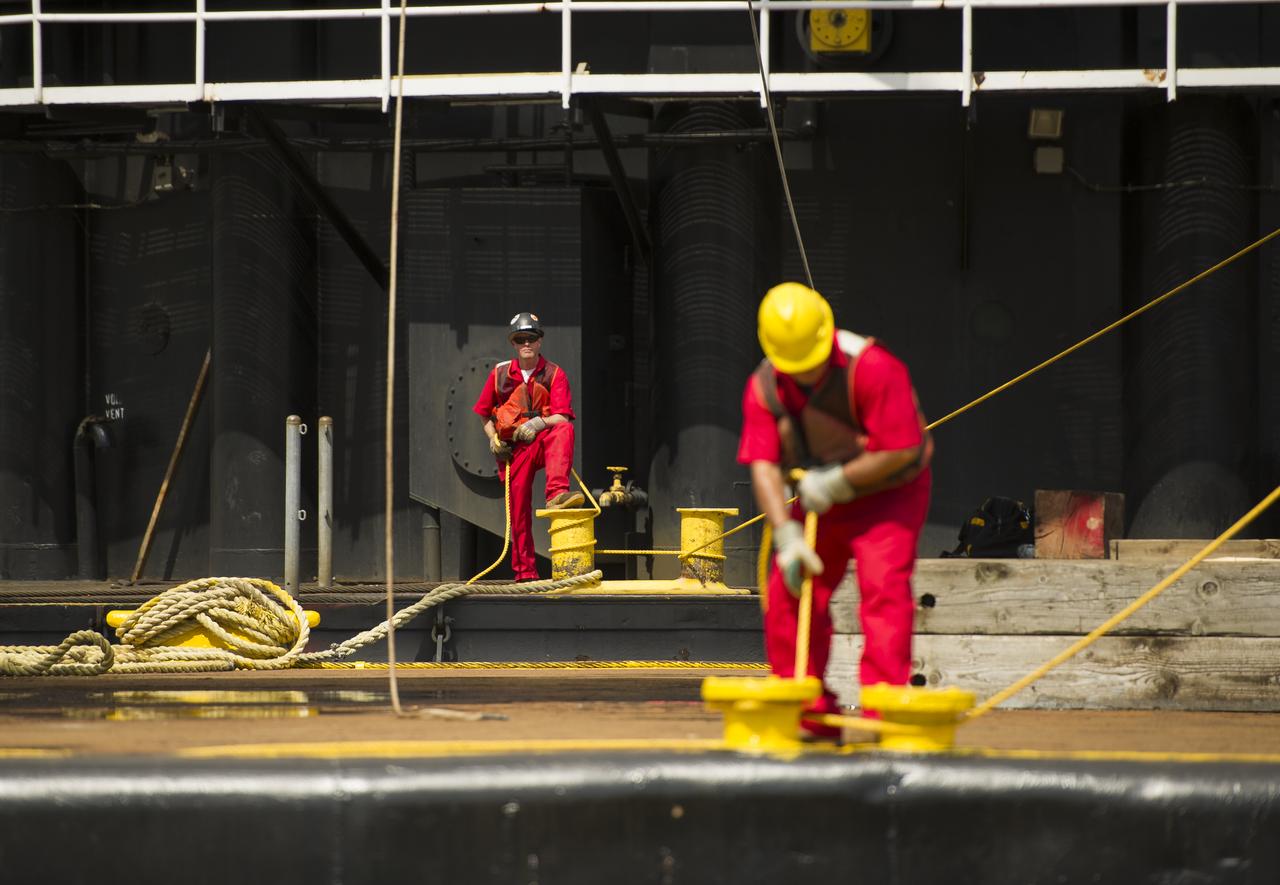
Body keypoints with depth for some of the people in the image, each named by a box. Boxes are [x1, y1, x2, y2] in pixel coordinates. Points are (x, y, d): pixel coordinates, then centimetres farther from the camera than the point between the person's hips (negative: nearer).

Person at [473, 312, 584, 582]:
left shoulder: (554, 374, 1)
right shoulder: (500, 373, 8)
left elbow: (563, 417, -8)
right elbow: (484, 413, 19)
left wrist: (538, 423, -27)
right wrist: (493, 438, 2)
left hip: (543, 440, -2)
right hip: (513, 446, 2)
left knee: (564, 430, -36)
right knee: (519, 509, -4)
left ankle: (557, 494, -52)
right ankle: (525, 572, 7)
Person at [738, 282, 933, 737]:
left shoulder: (871, 367, -27)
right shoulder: (763, 387, -11)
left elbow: (902, 449, -27)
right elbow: (763, 465, -15)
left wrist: (836, 480, -22)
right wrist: (786, 536, -26)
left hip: (888, 494, -5)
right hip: (821, 498, 5)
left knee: (884, 589, -21)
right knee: (786, 597, -3)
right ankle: (811, 716, 6)